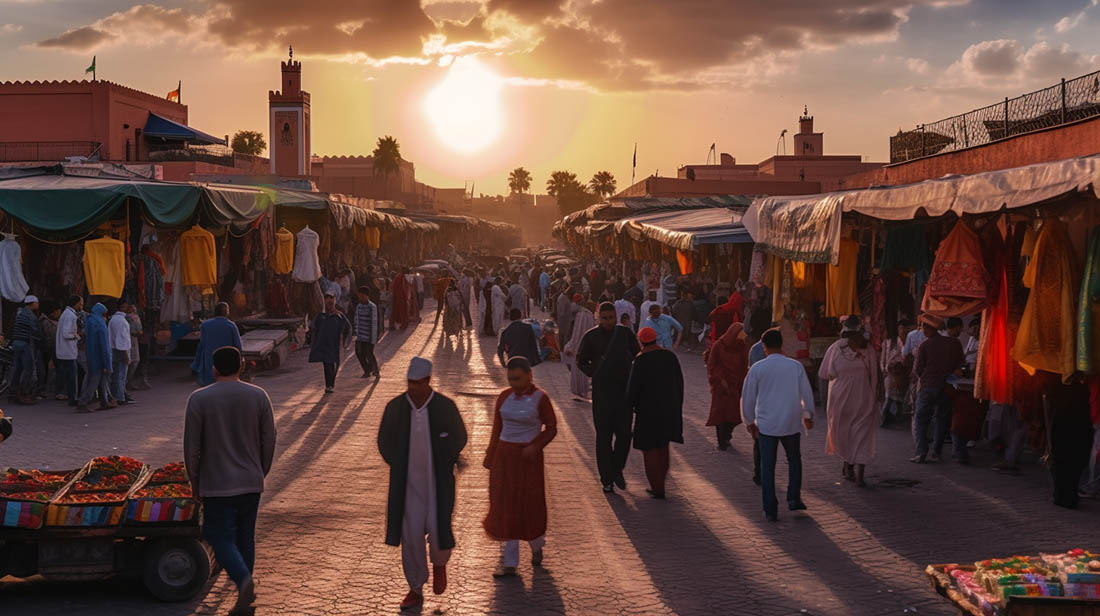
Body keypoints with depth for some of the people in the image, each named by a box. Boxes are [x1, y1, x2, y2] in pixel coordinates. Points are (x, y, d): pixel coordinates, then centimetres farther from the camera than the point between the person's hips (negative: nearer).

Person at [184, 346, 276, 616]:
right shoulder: (258, 396, -1)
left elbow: (191, 446, -5)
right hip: (251, 482, 3)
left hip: (217, 484, -3)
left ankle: (243, 578, -21)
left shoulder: (199, 399, -8)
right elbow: (269, 441, 3)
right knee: (245, 537, 14)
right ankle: (246, 593, 18)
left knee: (222, 537, 2)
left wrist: (194, 481, 8)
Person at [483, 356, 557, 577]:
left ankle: (536, 545, 35)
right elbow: (497, 428, 10)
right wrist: (490, 458, 9)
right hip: (505, 456, 4)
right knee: (506, 508, 3)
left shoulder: (540, 399, -9)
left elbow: (551, 428, -3)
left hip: (528, 457, -4)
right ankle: (510, 564, 7)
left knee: (530, 506, 4)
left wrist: (535, 446, -18)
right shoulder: (504, 397, 3)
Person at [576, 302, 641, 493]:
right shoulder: (591, 336, 1)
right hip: (602, 393, -1)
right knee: (603, 436, 0)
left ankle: (617, 470, 20)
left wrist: (632, 377, 4)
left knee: (624, 434, -2)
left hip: (624, 390, 1)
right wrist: (595, 374, -3)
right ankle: (607, 479, 8)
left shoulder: (625, 334, 6)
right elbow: (581, 361, 9)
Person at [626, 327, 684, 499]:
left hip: (649, 409, -5)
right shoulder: (670, 356, 1)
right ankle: (659, 482, 26)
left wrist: (631, 406, 4)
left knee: (650, 448, 5)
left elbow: (633, 386, -13)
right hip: (670, 408, 5)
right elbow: (679, 383, 6)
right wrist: (677, 406, 15)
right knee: (662, 446, 21)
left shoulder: (640, 360, -15)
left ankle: (658, 488, 6)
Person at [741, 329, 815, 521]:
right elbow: (807, 393, 3)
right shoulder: (795, 366, -5)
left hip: (766, 424, -1)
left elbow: (748, 397, 0)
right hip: (791, 424, 1)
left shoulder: (757, 368, -6)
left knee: (767, 466, 6)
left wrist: (749, 421, 14)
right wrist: (808, 415, 20)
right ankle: (793, 498, 19)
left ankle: (770, 509, 5)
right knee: (794, 459, 22)